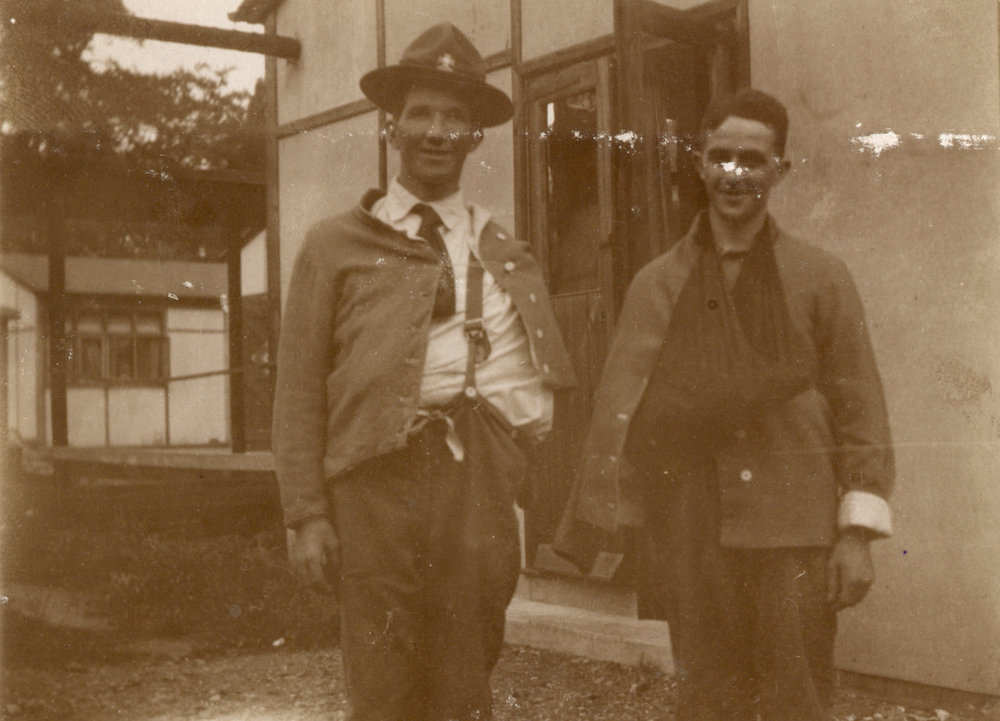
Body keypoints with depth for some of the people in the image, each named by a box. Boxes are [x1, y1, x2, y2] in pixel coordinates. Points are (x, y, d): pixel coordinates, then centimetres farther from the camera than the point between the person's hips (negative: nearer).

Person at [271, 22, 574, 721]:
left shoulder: (508, 256, 16)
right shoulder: (337, 244, 8)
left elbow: (537, 374, 22)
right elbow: (300, 388, 3)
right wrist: (307, 514, -3)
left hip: (479, 481, 3)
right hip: (378, 478, -2)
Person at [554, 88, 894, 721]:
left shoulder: (822, 278, 4)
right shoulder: (658, 284, 6)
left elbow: (860, 409, 3)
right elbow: (620, 407, 1)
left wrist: (859, 532, -3)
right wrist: (594, 526, -8)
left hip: (793, 533, -1)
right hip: (691, 534, 1)